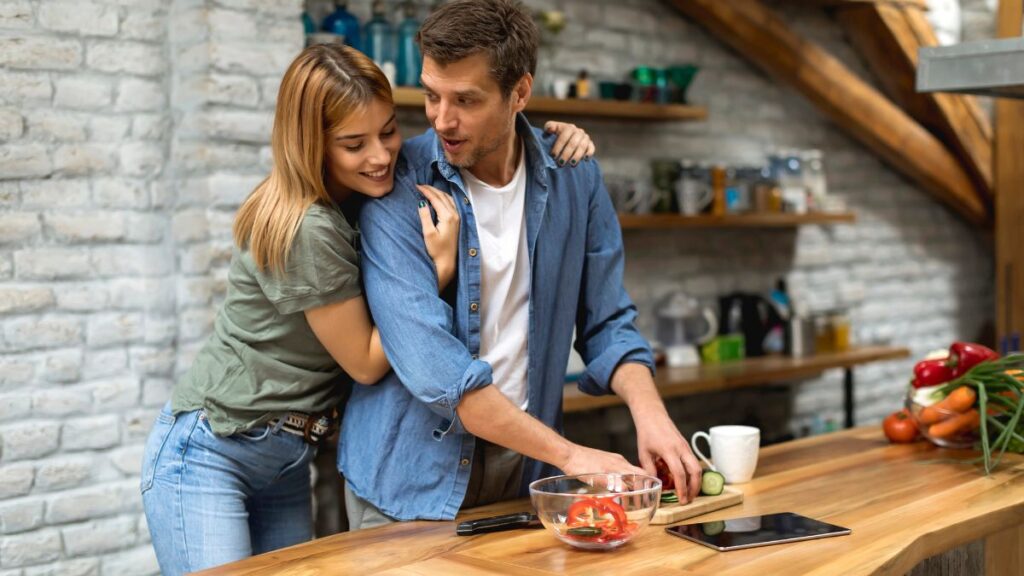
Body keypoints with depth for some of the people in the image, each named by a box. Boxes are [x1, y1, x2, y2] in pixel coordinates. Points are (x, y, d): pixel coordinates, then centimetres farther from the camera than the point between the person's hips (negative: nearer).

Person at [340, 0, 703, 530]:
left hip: (524, 468, 3)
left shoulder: (575, 178, -4)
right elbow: (429, 361, -24)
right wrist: (569, 455, -23)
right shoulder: (396, 186, -16)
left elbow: (607, 323, 4)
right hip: (412, 477, -3)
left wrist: (649, 410, -16)